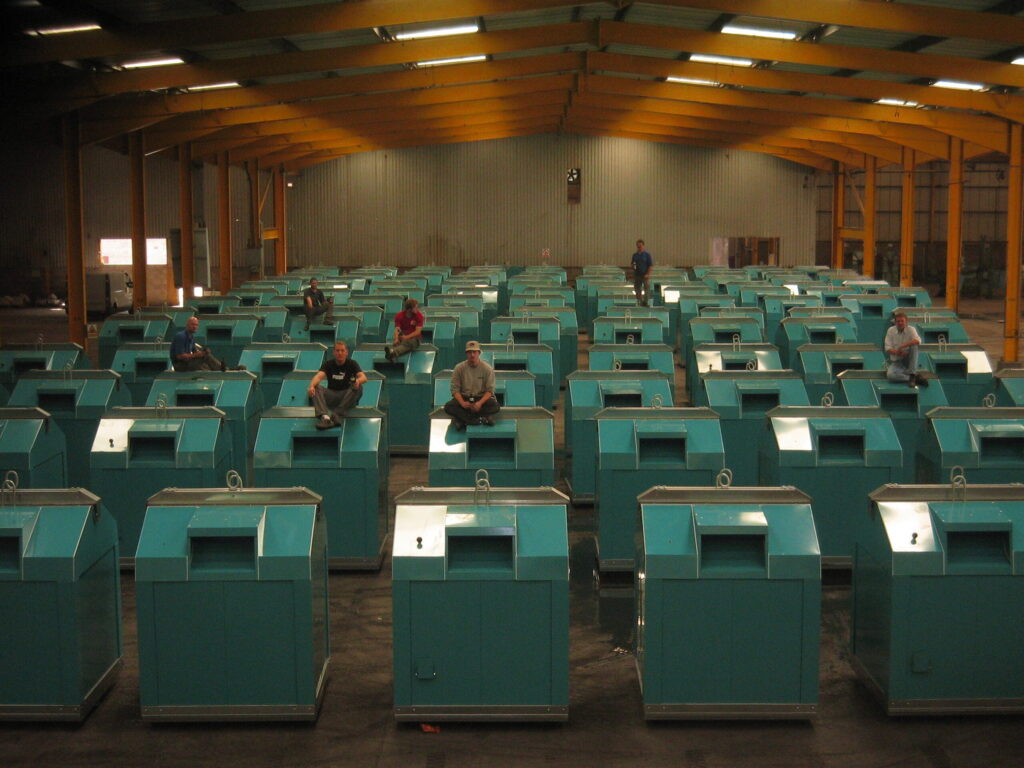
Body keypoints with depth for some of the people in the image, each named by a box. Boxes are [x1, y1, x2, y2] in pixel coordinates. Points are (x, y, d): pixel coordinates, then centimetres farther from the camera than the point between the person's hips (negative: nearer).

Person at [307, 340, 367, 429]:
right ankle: (324, 416, -52)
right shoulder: (328, 364, 1)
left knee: (358, 388, -31)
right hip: (331, 395, 1)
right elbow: (319, 376, -18)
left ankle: (336, 417, -44)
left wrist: (358, 381, -44)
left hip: (347, 396, -1)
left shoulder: (352, 364, 0)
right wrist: (312, 386, -42)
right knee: (315, 388, -26)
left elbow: (363, 377, -17)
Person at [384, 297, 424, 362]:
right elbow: (397, 329, -10)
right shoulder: (399, 316, 1)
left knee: (408, 343, -39)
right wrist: (396, 339, -32)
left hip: (414, 338, -3)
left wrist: (407, 337, -25)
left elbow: (418, 331, -11)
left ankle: (393, 353, -70)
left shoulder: (419, 315, -4)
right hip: (403, 336, 3)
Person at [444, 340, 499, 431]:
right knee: (448, 407, -29)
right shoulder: (459, 368, -5)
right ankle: (478, 419, -28)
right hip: (463, 398, 0)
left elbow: (489, 390, -8)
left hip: (481, 398, 0)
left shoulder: (487, 369, -7)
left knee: (496, 406, -31)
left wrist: (480, 403, -26)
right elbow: (455, 389, -5)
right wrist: (462, 402, -24)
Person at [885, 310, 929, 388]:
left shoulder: (911, 329, -5)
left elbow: (918, 341, -25)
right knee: (890, 375, -32)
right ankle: (916, 378, -20)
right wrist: (897, 352, -26)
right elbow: (887, 349, -6)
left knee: (914, 345, -29)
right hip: (896, 362, 0)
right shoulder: (891, 330, 0)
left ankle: (912, 374, -28)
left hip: (908, 360, 0)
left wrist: (902, 346, -32)